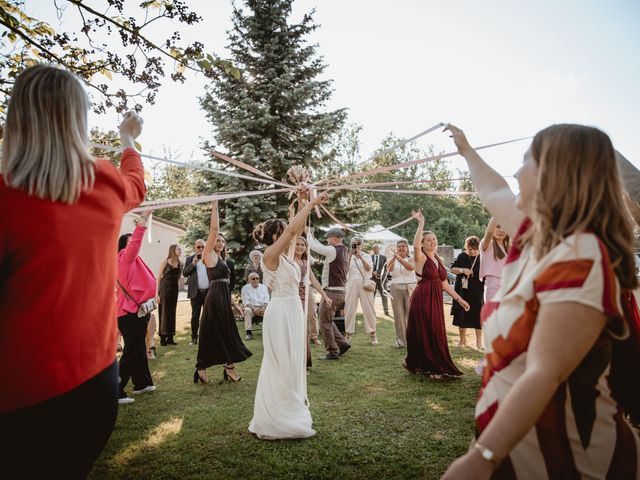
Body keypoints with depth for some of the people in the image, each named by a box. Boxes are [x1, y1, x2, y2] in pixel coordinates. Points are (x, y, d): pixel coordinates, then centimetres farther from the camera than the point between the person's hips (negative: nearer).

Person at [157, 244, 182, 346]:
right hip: (164, 289, -5)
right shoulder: (165, 262, -6)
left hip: (174, 290, 5)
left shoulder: (180, 264, 7)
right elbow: (158, 278, -6)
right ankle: (163, 338, 5)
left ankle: (170, 337, 15)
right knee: (164, 313, -2)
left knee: (172, 313, 7)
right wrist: (157, 293, -10)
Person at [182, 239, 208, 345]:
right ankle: (194, 338, 9)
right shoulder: (190, 259, 8)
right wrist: (193, 264, -14)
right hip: (196, 292, 0)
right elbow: (184, 273, -2)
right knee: (195, 315, 4)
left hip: (208, 291, 0)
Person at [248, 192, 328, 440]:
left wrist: (309, 206, 11)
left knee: (292, 365, 15)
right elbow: (293, 229, -21)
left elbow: (298, 230, 16)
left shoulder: (286, 254, 9)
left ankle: (290, 414, 28)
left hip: (293, 310, 9)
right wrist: (311, 202, -15)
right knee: (281, 367, -1)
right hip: (281, 312, -9)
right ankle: (275, 422, 11)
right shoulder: (270, 255, -13)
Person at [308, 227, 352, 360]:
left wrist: (308, 234, 4)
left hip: (331, 292, -9)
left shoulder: (333, 250, -16)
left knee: (325, 323, 2)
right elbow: (322, 248, 22)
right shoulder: (344, 250, 12)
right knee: (327, 320, 21)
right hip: (341, 291, 9)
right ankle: (342, 343, 16)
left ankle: (332, 352, 9)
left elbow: (313, 246, -14)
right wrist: (313, 236, 23)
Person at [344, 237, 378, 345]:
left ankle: (372, 334, 10)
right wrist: (350, 257, -14)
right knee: (349, 308, 1)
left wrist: (360, 256, -19)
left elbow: (368, 268, -11)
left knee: (368, 308, 1)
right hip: (352, 283, 1)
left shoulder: (367, 256, 7)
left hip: (364, 283, -1)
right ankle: (348, 334, 9)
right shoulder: (349, 257, 8)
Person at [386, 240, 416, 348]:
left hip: (410, 289, -2)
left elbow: (411, 267, -17)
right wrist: (394, 257, -25)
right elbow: (388, 268, -11)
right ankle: (400, 339, 9)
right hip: (396, 289, 2)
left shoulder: (410, 259, 6)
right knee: (398, 315, 1)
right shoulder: (393, 261, 11)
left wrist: (399, 258, -28)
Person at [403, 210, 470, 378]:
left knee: (436, 334, 11)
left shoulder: (439, 260, 15)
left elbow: (444, 283, 18)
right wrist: (421, 223, -28)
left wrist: (459, 299, 14)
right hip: (422, 299, -7)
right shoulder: (421, 258, -6)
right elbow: (415, 245, -30)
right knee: (424, 333, -1)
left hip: (436, 300, 7)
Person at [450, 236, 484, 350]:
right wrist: (462, 270, -15)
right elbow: (452, 269, 1)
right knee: (462, 316, 8)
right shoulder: (462, 256, -1)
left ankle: (479, 341, 15)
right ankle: (462, 339, 23)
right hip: (462, 291, 1)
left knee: (478, 316, 3)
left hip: (477, 292, -1)